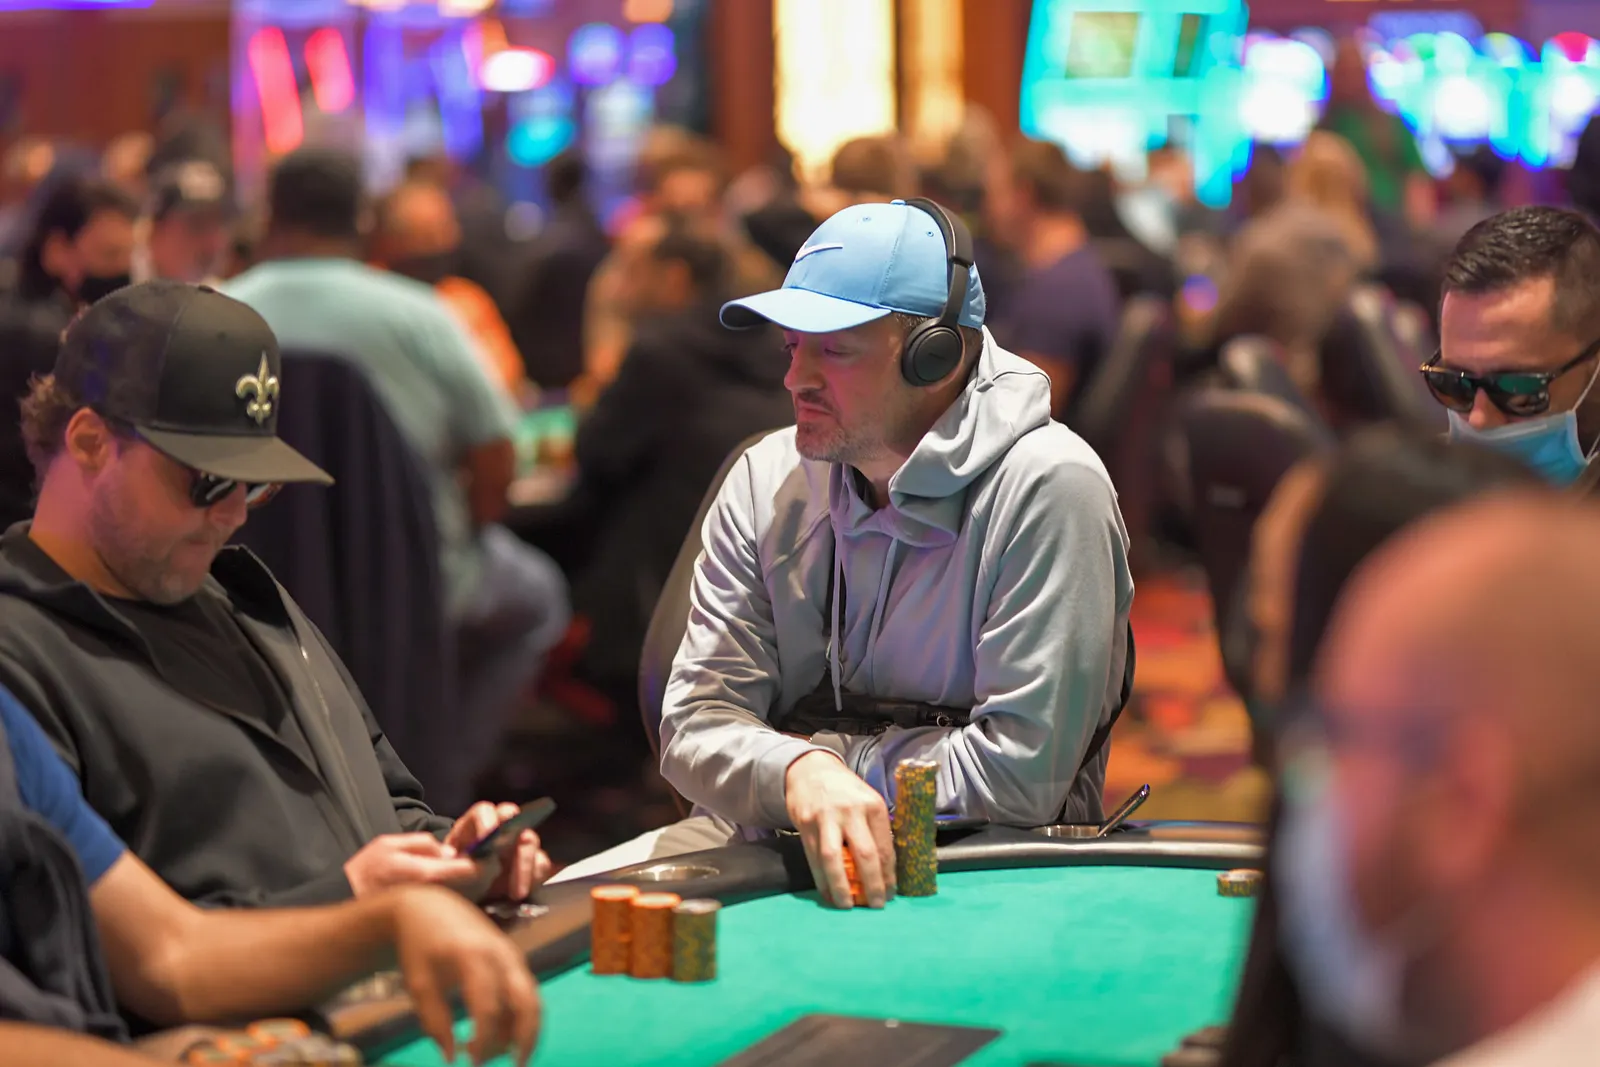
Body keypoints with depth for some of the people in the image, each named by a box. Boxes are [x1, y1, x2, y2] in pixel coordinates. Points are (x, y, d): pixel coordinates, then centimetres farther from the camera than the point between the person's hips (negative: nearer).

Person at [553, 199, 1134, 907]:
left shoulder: (1047, 487, -16)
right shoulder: (767, 482, 1)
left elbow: (1023, 773, -20)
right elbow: (695, 727, -6)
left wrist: (821, 753, -10)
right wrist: (798, 771, -29)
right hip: (784, 845, 4)